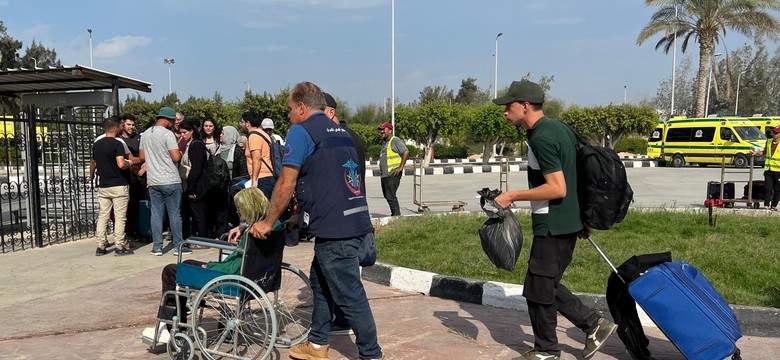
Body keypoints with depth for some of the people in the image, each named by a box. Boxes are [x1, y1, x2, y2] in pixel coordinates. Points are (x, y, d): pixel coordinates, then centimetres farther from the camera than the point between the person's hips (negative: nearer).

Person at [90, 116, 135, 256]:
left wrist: (91, 177, 39)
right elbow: (121, 164, -25)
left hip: (103, 186, 6)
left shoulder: (97, 144, 8)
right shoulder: (117, 144, -13)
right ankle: (119, 247, 1)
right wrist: (129, 164, -3)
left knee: (103, 216, 10)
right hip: (119, 186, -6)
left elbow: (93, 163, 22)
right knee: (119, 217, 0)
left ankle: (100, 246, 12)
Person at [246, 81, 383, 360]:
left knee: (349, 294, 0)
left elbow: (286, 184, -9)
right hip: (356, 221, 9)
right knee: (321, 282, 21)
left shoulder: (301, 131, -6)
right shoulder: (340, 131, 19)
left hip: (335, 228, -9)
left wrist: (268, 223, 3)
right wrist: (302, 214, 31)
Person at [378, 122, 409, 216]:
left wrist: (401, 167, -20)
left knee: (390, 196, -12)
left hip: (392, 174, -10)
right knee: (386, 195, 14)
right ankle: (394, 214, 24)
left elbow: (406, 152, -20)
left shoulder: (395, 141, -9)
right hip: (385, 174, 10)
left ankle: (397, 215, -6)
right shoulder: (385, 143, 21)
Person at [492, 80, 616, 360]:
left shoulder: (541, 138, -20)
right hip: (569, 223, 10)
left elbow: (557, 188, -25)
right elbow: (577, 173, 17)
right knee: (547, 285, 19)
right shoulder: (561, 128, 11)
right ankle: (594, 324, 22)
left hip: (552, 227, -10)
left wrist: (512, 196, -18)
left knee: (538, 290, 5)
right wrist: (584, 217, 23)